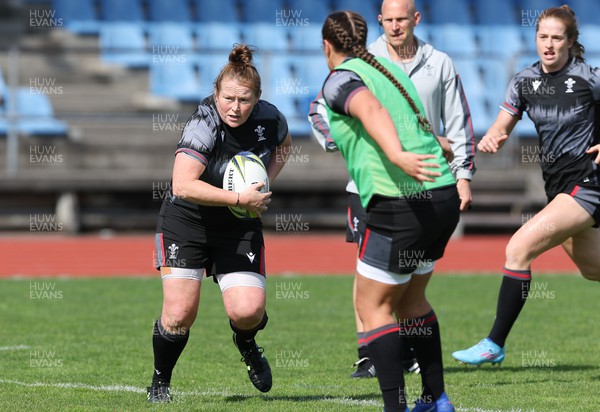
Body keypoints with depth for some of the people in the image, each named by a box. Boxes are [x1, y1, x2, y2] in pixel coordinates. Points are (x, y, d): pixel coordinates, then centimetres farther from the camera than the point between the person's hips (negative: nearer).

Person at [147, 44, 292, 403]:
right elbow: (183, 185, -36)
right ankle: (160, 383, 13)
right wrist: (240, 198, -33)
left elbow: (283, 146, 17)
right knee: (180, 313, -13)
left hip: (241, 228, 3)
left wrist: (264, 184, 0)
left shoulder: (269, 119, -9)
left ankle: (246, 343, 23)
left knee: (248, 311, -15)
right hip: (187, 223, -3)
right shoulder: (204, 125, -25)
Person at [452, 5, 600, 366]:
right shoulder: (525, 81, 4)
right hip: (557, 185, 8)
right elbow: (502, 128, 8)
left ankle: (495, 345, -13)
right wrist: (490, 139, -14)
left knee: (519, 248, -18)